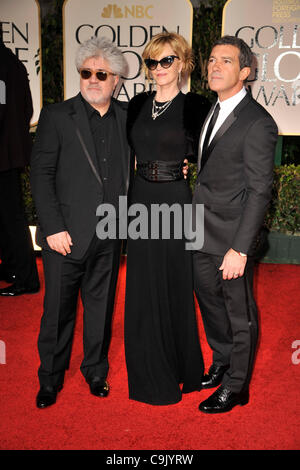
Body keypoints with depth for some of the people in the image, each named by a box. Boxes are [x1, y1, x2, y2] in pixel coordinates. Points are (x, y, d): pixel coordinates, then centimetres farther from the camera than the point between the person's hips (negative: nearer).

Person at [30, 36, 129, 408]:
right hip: (67, 235, -3)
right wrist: (53, 228, -13)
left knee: (101, 307, 15)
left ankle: (95, 370, 35)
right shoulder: (56, 116, -3)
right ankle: (50, 379, 28)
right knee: (58, 310, 7)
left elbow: (130, 167, 18)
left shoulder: (127, 117, 8)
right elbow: (41, 175, -6)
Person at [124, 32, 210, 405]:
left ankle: (181, 370, 28)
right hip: (141, 202, 4)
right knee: (143, 288, 10)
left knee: (176, 286, 7)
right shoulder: (137, 105, 10)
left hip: (178, 204, -4)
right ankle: (149, 373, 28)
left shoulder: (196, 106, -4)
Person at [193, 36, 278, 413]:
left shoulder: (257, 123, -17)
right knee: (209, 302, 22)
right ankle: (221, 364, 45)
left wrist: (240, 249, -21)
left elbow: (259, 192, -19)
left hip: (232, 239, -8)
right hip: (202, 236, 8)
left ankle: (235, 386, 29)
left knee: (238, 314, 10)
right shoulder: (212, 112, 9)